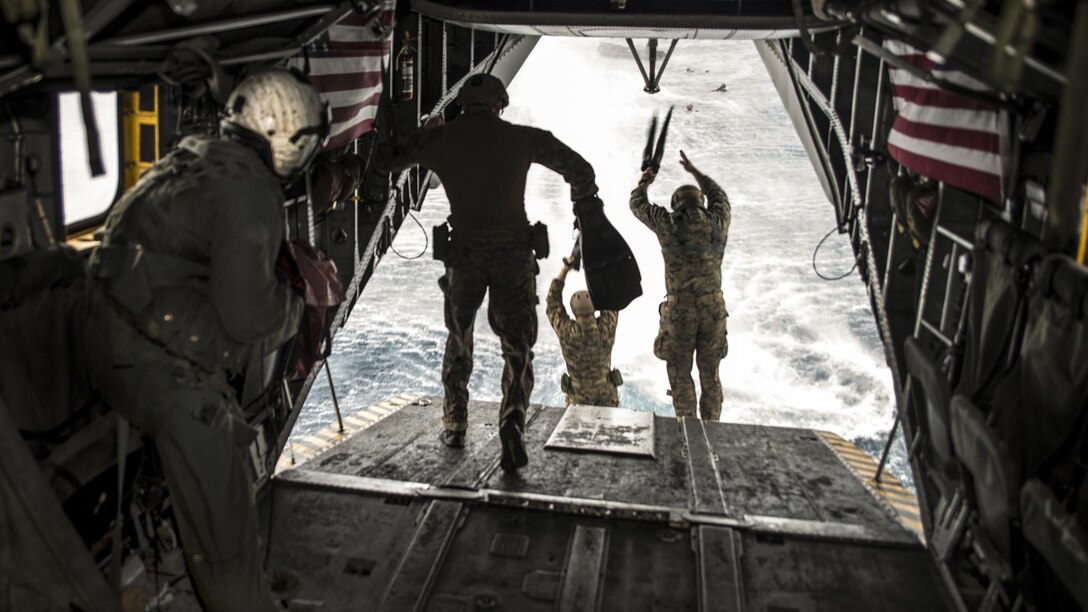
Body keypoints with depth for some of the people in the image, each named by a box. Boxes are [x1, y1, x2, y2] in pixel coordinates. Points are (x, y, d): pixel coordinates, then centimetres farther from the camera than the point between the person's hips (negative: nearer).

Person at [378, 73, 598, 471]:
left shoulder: (439, 139, 4)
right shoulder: (522, 138, 1)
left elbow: (387, 161, 18)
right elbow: (580, 170, 6)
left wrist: (423, 133, 31)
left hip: (464, 254, 1)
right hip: (514, 254, -1)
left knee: (458, 342, 21)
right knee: (518, 348, 6)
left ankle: (454, 428, 27)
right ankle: (512, 423, -16)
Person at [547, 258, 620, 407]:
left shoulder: (566, 332, -28)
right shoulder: (606, 327, -26)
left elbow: (553, 301, -13)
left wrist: (565, 269, -14)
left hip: (578, 393, -1)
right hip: (605, 392, 1)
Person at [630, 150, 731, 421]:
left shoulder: (668, 224, -5)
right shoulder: (718, 222, 3)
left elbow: (638, 205, 13)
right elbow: (719, 197, 27)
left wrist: (643, 184, 35)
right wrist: (694, 171, 37)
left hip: (679, 309, -3)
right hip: (713, 307, 3)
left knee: (680, 373, 10)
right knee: (710, 372, 16)